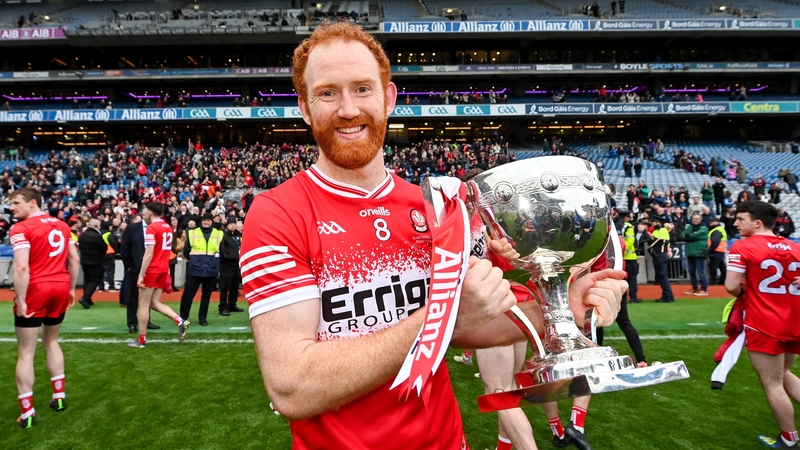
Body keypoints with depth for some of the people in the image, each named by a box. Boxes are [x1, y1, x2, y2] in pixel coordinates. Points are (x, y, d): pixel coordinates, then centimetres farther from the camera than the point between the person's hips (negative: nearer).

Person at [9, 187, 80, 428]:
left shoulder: (21, 228, -12)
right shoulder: (61, 225, 9)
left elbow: (22, 267, -21)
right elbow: (75, 259, 10)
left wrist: (20, 300, -16)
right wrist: (71, 289, 16)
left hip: (35, 290, -6)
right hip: (60, 287, 6)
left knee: (26, 353, 5)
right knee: (51, 341, 24)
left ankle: (27, 412, 10)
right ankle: (59, 397, 28)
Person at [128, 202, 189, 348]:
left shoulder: (151, 228, -13)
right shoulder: (168, 227, 12)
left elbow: (148, 254, -18)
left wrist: (141, 275, -16)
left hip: (151, 270, -8)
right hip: (163, 270, 8)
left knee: (143, 305, 3)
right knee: (155, 303, 13)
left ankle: (141, 340, 10)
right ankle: (181, 322, -3)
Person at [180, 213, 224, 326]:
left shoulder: (219, 234, 5)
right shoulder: (192, 233, 3)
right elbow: (186, 251, 10)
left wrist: (214, 262, 11)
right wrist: (194, 260, 10)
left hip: (211, 270, 1)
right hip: (195, 270, -1)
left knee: (206, 295, 9)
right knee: (188, 294, 0)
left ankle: (203, 318, 20)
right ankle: (183, 317, 14)